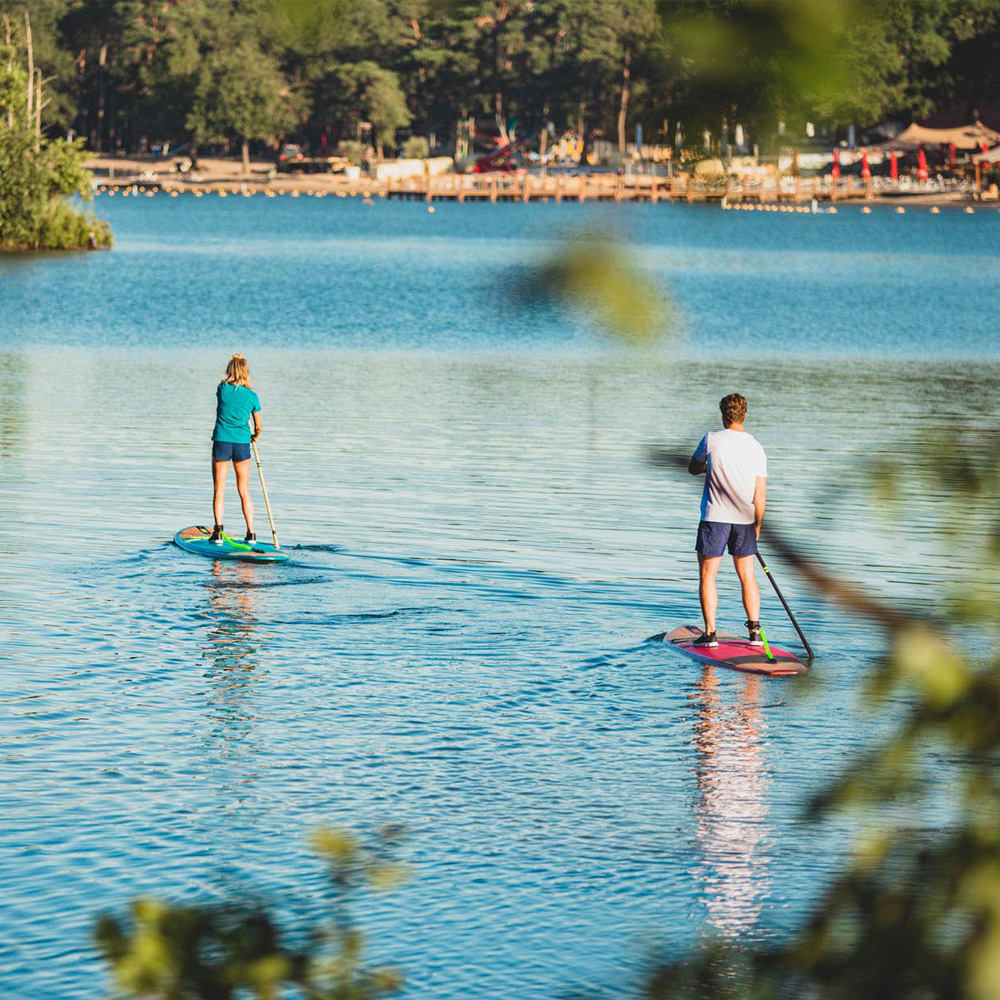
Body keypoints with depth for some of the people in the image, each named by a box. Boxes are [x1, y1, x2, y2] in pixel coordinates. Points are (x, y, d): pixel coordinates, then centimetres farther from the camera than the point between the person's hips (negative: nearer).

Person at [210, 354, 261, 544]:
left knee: (219, 490, 3)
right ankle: (251, 533, 9)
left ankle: (218, 532, -8)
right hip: (242, 443, 1)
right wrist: (255, 436, 29)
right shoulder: (252, 396, -2)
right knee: (244, 492, 11)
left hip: (221, 442, -1)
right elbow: (258, 426, 10)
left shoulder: (222, 389, -5)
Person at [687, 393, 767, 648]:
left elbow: (693, 468, 10)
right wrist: (757, 526, 11)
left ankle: (710, 633, -1)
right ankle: (755, 631, 7)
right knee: (747, 576, 13)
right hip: (744, 520, 3)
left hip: (715, 517, -3)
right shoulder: (756, 448, 0)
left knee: (707, 575, 4)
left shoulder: (712, 440, -7)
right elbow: (760, 495, 0)